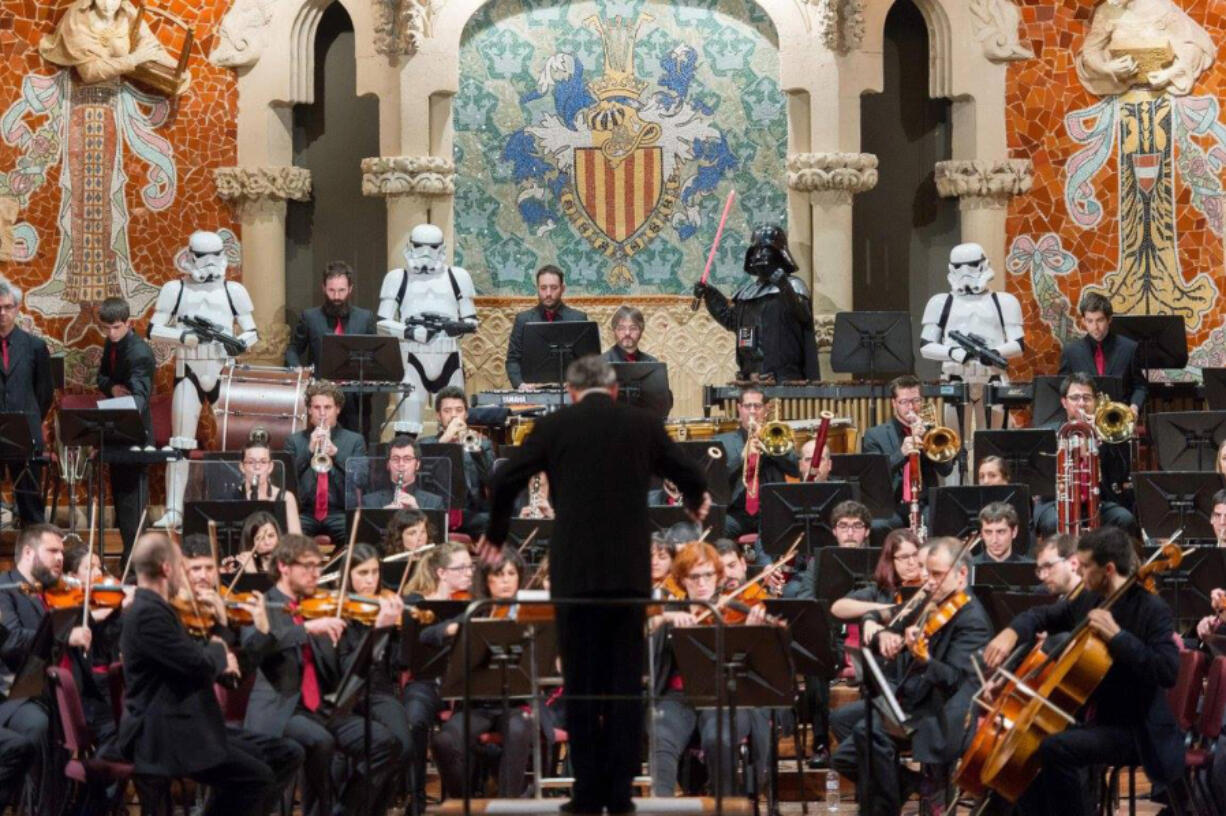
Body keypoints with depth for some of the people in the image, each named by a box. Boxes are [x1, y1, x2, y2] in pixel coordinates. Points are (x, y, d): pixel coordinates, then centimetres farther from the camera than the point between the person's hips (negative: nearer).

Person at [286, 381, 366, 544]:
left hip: (340, 513, 0)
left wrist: (336, 453, -12)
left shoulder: (355, 441, 14)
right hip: (304, 513, 0)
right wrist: (309, 450, -9)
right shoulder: (294, 441, 15)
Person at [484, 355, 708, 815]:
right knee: (625, 682, 6)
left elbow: (506, 480, -1)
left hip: (575, 570, -1)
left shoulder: (555, 426, 2)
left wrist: (496, 534, 17)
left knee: (581, 684, 4)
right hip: (630, 570, 1)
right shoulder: (643, 425, 7)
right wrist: (696, 504, 39)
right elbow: (692, 479, 15)